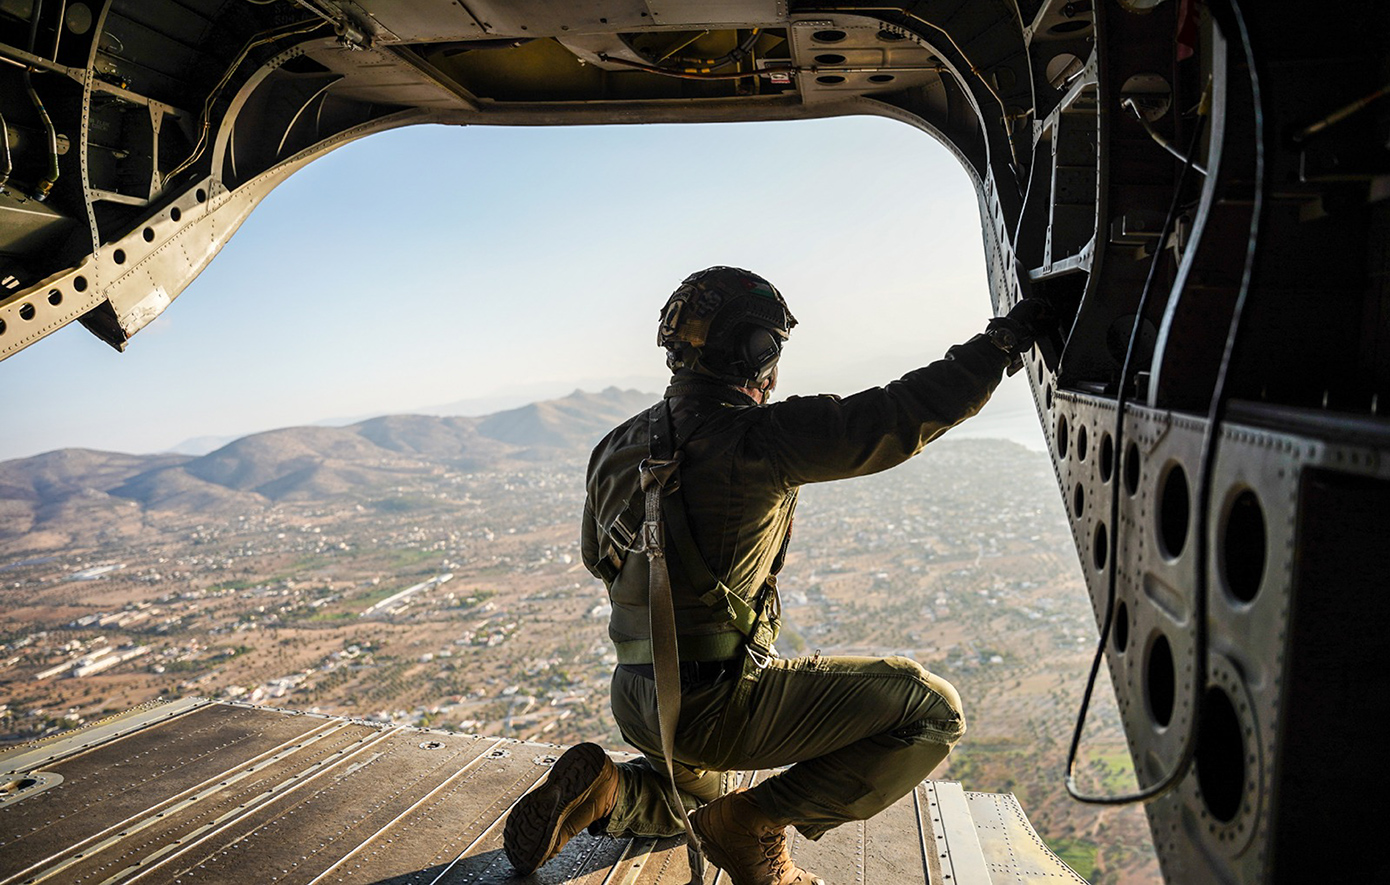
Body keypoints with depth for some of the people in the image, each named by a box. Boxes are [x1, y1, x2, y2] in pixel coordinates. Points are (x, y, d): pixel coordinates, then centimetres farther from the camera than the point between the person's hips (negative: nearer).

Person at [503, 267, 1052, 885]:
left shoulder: (617, 448, 7)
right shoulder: (758, 438, -16)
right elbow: (904, 415, -16)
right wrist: (1005, 339, -4)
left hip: (634, 703, 8)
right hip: (717, 701, -8)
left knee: (693, 798, 39)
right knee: (932, 714, -3)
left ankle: (600, 792, 9)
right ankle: (753, 825, -4)